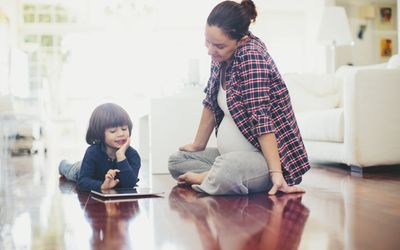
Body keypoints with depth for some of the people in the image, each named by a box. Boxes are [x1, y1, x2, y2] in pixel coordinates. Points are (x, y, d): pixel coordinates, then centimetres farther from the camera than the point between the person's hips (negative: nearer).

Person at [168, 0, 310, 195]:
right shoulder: (221, 55, 2)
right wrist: (197, 146, 16)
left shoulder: (251, 56, -21)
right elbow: (211, 103, 11)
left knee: (226, 171, -38)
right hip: (231, 155, 9)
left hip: (269, 156, -9)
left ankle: (202, 178, -8)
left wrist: (276, 173, -29)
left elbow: (261, 118, -27)